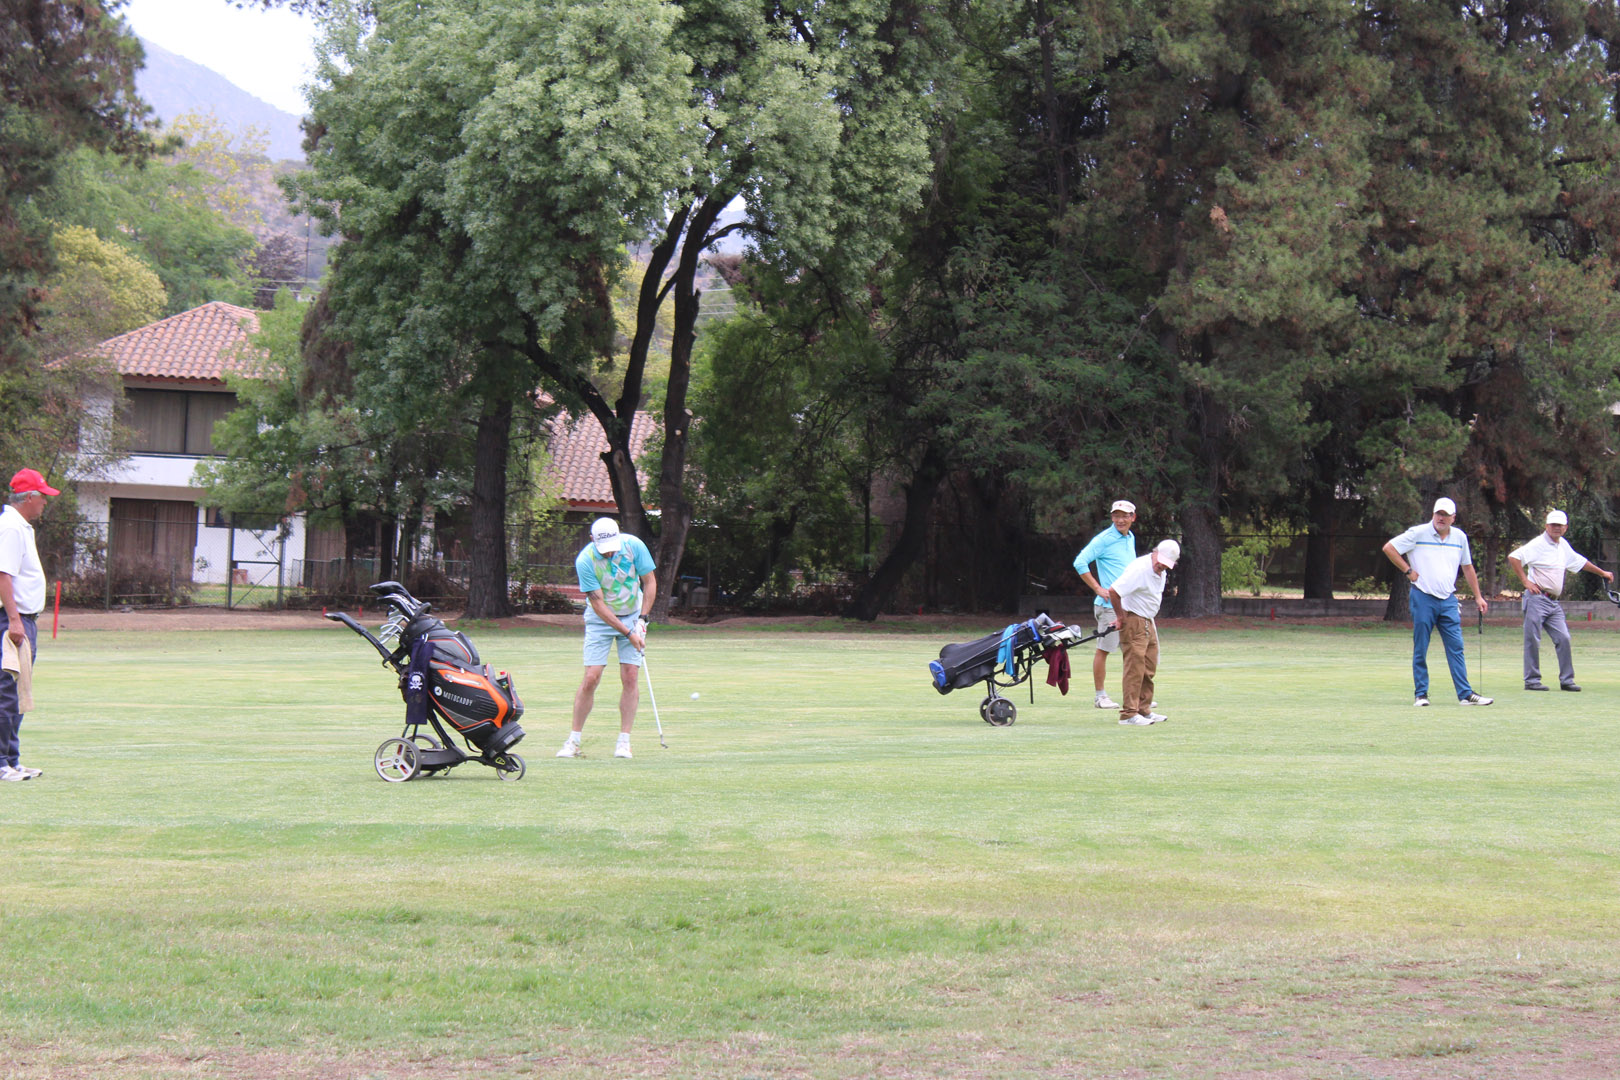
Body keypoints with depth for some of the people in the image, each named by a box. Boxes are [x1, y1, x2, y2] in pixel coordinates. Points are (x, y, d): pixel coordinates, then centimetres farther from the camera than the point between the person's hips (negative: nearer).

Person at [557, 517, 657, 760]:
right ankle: (573, 741, 0)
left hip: (632, 615, 2)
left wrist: (642, 619, -11)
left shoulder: (634, 546, -16)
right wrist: (627, 633, -22)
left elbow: (650, 581, -3)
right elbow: (598, 603, -19)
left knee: (631, 677, -8)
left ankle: (624, 741, -2)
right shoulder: (585, 561, -22)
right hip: (600, 619, -2)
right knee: (591, 678, -9)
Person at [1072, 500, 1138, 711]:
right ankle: (1100, 695, 4)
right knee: (1103, 649, -3)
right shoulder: (1104, 539, -10)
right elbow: (1080, 563, -15)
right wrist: (1098, 589, -14)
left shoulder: (1130, 538, 14)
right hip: (1109, 606, -8)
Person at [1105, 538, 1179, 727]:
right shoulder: (1139, 569, -22)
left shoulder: (1161, 572, 8)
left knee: (1149, 668, 12)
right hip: (1133, 621, -10)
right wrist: (1122, 617, -18)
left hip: (1149, 622, 10)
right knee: (1135, 667, -11)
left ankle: (1144, 710, 20)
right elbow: (1113, 591, -29)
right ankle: (1129, 713, -10)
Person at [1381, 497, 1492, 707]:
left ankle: (1465, 694, -3)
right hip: (1423, 597, -3)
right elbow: (1388, 548, -2)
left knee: (1456, 648, -2)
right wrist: (1408, 571, -5)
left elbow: (1467, 567, 21)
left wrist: (1478, 596, 20)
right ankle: (1421, 694, 7)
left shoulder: (1460, 537, 11)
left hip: (1448, 600, 3)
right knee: (1420, 649, 1)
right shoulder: (1418, 533, -3)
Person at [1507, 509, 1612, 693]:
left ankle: (1566, 680, 6)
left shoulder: (1563, 545, 16)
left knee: (1563, 638, 1)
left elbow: (1579, 561, 33)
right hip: (1537, 600, -7)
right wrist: (1526, 581, -17)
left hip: (1554, 602, 7)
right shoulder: (1538, 544, -8)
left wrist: (1602, 573, 44)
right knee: (1533, 641, -5)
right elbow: (1513, 557, -18)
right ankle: (1531, 679, -1)